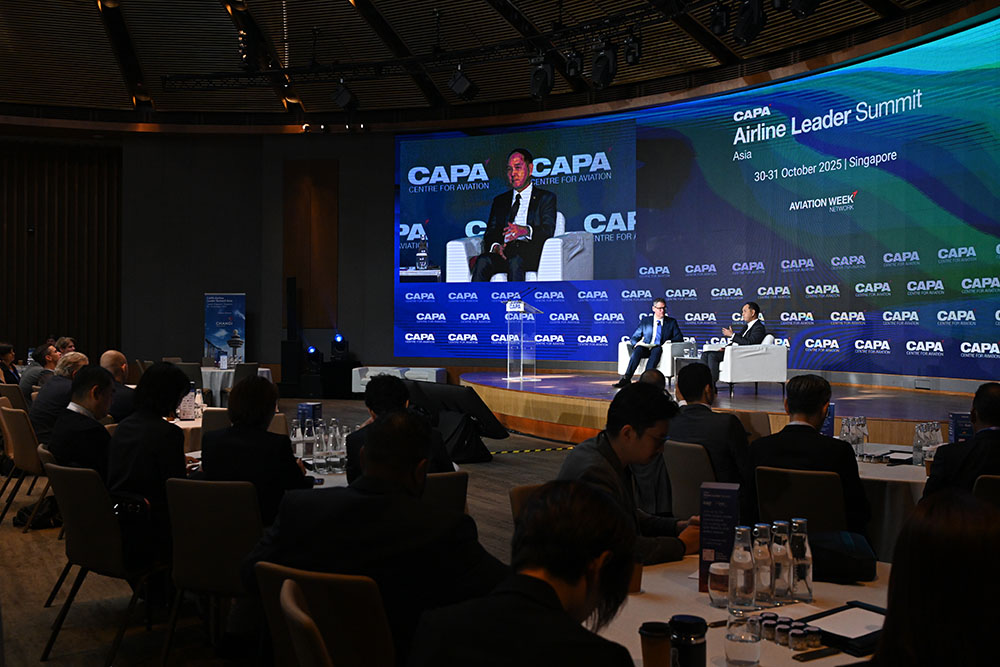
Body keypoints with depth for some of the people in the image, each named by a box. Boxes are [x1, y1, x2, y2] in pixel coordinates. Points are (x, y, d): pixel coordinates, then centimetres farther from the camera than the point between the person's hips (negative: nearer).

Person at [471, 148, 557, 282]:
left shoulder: (546, 197, 16)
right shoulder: (499, 201, 27)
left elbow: (548, 230, 0)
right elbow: (490, 233, 16)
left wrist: (525, 230, -22)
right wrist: (496, 246, -9)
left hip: (531, 254, -3)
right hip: (504, 252, 3)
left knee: (515, 261, -38)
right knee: (483, 261, -30)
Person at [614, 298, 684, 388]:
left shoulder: (671, 322, 15)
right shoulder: (645, 320, 16)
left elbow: (679, 337, 8)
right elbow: (634, 337, 13)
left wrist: (670, 341, -13)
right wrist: (636, 343, -11)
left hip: (659, 348, -1)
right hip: (645, 348, 1)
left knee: (657, 350, -37)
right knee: (637, 350, -34)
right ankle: (626, 378, -45)